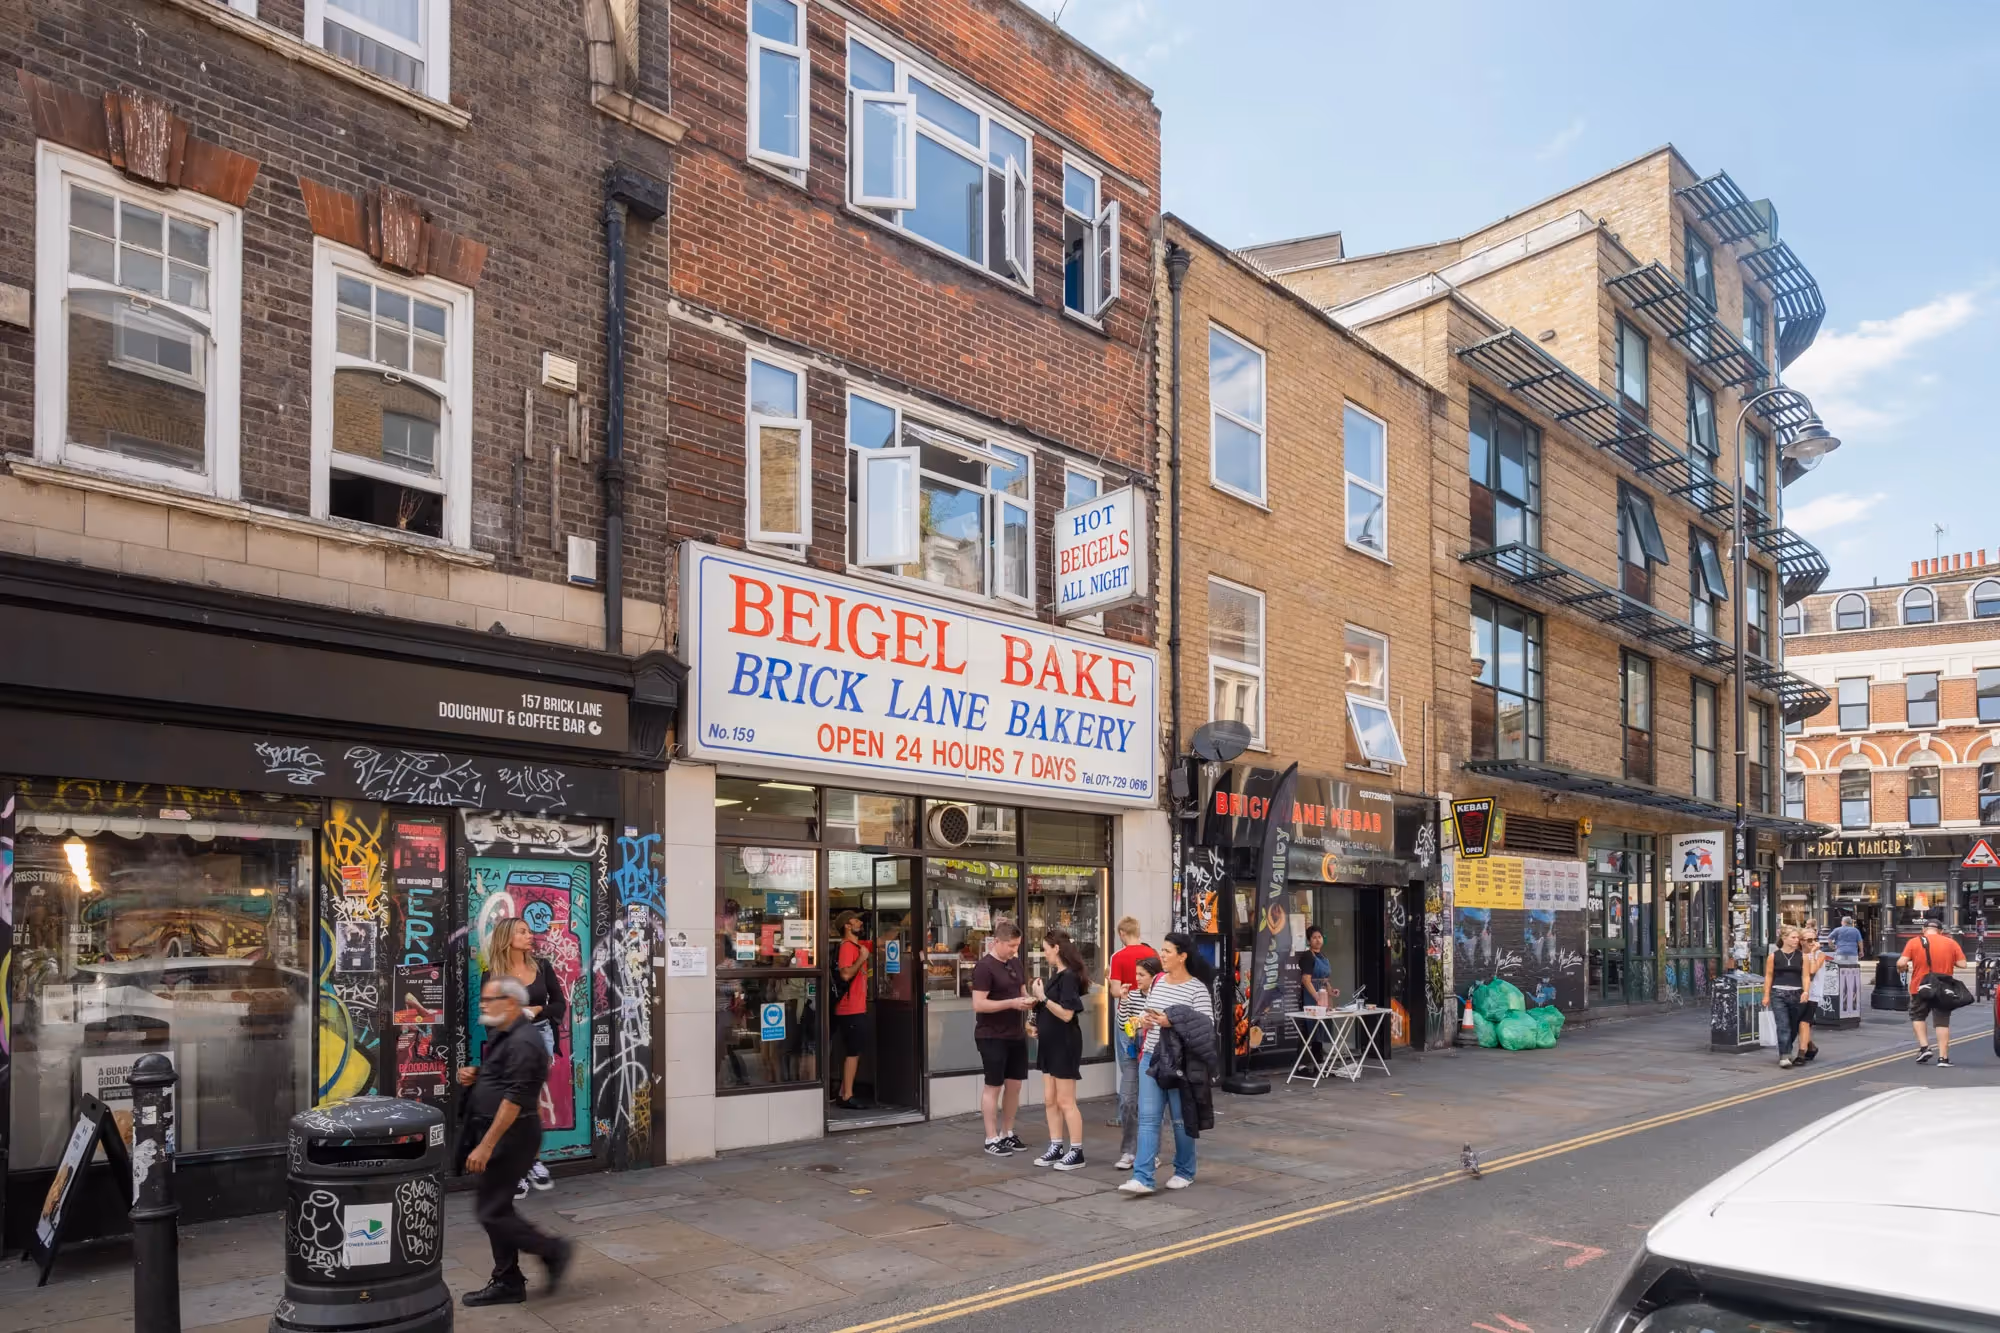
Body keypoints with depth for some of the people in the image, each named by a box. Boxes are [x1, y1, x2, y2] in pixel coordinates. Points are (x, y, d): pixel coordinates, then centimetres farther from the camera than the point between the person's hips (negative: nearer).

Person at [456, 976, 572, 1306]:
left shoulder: (522, 1042, -21)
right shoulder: (503, 1035, 12)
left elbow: (514, 1099, -25)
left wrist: (485, 1146, -25)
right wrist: (474, 1075, 5)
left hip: (511, 1134, -10)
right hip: (499, 1133, 10)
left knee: (491, 1211, -6)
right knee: (497, 1207, 13)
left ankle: (553, 1250, 6)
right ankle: (507, 1282, 22)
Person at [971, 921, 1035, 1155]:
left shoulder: (1015, 963, 8)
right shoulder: (985, 967, -15)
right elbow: (978, 1004, -20)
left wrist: (1028, 1000, -4)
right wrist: (1012, 1003, -23)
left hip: (1016, 1035, 7)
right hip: (992, 1037, -7)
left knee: (1014, 1084, 12)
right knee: (993, 1086, 1)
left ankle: (1007, 1133, 25)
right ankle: (991, 1139, 10)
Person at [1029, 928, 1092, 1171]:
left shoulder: (1069, 976, -18)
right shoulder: (1056, 975, 10)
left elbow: (1066, 1014, -23)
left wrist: (1042, 997, -21)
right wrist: (1039, 1025, 8)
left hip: (1065, 1045, -9)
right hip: (1050, 1043, 9)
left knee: (1065, 1101, -3)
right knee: (1049, 1100, 12)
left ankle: (1076, 1153, 5)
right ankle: (1056, 1148, 19)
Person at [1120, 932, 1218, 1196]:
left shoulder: (1197, 988, -11)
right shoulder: (1158, 981, 7)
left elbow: (1207, 1028, -16)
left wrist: (1171, 1023, -24)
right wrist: (1144, 1020, -3)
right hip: (1151, 1058, 5)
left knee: (1181, 1119, 9)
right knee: (1148, 1118, -1)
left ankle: (1184, 1172, 27)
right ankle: (1143, 1178, -3)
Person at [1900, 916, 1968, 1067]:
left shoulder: (1914, 942, -3)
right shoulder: (1951, 943, 2)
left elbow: (1901, 963, -11)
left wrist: (1903, 969, 11)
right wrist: (1948, 962, 16)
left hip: (1920, 988, -1)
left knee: (1917, 1017, 19)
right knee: (1942, 1022, 6)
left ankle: (1924, 1047, 4)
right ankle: (1943, 1058, 1)